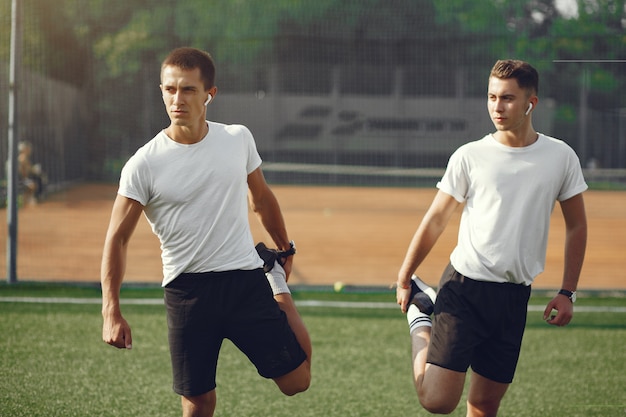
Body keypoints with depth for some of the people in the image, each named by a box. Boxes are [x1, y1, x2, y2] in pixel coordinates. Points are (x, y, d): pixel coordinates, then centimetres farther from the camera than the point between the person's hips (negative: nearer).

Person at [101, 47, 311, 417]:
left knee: (297, 382, 0)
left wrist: (285, 250, 28)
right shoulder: (144, 165, -8)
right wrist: (111, 312, -13)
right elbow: (118, 237, -5)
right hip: (187, 289, -2)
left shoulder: (239, 139, 1)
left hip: (246, 279, 2)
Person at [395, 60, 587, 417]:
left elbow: (576, 226, 13)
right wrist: (404, 279, 7)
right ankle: (421, 321, 17)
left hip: (514, 299, 2)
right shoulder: (470, 157, -3)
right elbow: (436, 220, 6)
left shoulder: (560, 157, 3)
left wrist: (568, 293, 8)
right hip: (463, 289, -2)